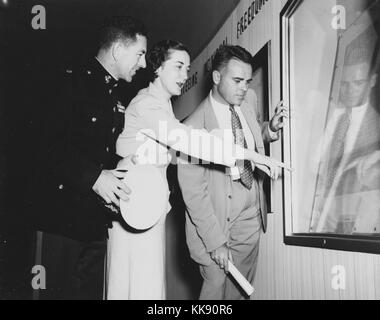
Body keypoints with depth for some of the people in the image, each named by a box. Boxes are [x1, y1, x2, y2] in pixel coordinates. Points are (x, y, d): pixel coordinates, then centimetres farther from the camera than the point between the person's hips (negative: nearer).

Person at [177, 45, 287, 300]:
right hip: (218, 220, -5)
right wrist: (215, 241, -18)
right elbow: (192, 191, -17)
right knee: (217, 289, 4)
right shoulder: (195, 127, -19)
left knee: (242, 290, 14)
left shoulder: (249, 100, 0)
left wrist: (271, 128, -2)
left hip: (252, 217, 6)